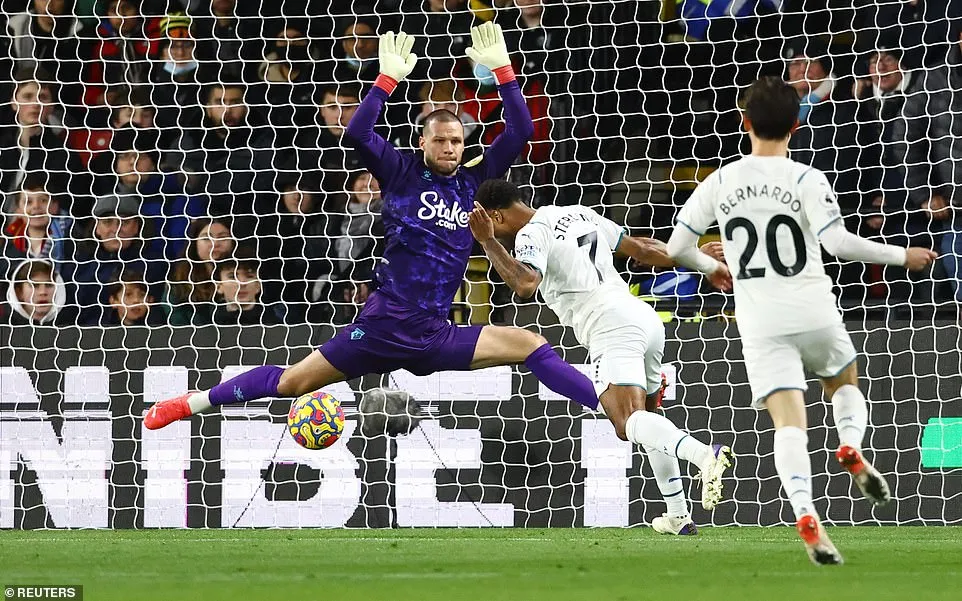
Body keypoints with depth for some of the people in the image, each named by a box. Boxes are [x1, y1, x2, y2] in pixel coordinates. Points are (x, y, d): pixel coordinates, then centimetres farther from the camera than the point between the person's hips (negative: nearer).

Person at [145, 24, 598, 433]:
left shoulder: (473, 182, 9)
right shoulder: (403, 173, 2)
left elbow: (520, 132, 3)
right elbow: (357, 133, -14)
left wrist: (502, 70, -7)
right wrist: (389, 78, -19)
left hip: (436, 337, 2)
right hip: (382, 327, -2)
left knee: (530, 346, -13)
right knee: (291, 383, 0)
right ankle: (190, 403, 14)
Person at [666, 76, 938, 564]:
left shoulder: (719, 183, 4)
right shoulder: (806, 180, -6)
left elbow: (676, 248, 8)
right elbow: (837, 242, -17)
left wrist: (710, 268, 30)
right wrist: (901, 256, -4)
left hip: (760, 325, 1)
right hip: (814, 314, -1)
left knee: (789, 423, -7)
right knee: (845, 385, 26)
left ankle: (805, 515, -28)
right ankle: (851, 447, -5)